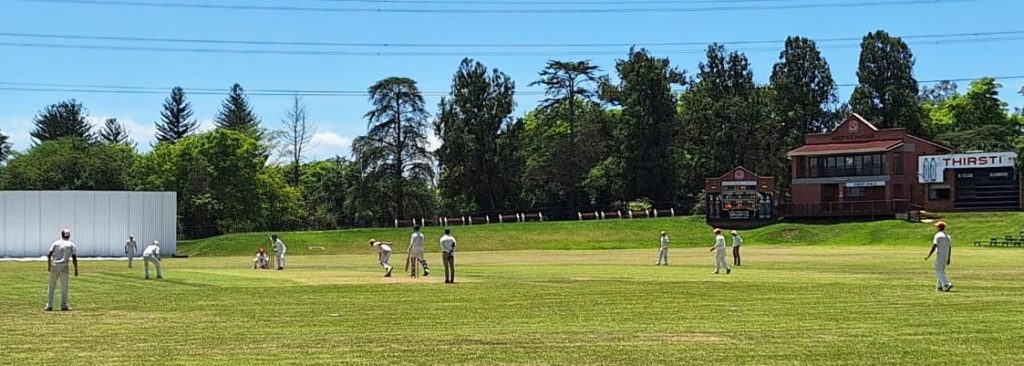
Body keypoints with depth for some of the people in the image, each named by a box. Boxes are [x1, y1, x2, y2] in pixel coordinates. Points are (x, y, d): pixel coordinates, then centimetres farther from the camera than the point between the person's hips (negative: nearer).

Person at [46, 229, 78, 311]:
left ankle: (49, 305, 6)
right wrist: (76, 270, 1)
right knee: (64, 287, 6)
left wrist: (48, 266, 8)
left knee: (51, 286, 9)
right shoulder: (71, 245, 6)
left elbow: (49, 255, -1)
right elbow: (74, 259, -4)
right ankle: (64, 306, 4)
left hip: (54, 266, 2)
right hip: (64, 267, -2)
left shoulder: (55, 243, 10)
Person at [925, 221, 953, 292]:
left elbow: (934, 247, -18)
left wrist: (928, 256, -14)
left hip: (939, 256, -7)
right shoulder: (948, 236, 13)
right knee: (941, 271, 18)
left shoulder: (938, 235, -11)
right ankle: (940, 286, 16)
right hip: (946, 256, 7)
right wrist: (948, 259, 18)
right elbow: (950, 248, 13)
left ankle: (947, 285, -24)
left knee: (939, 272, -8)